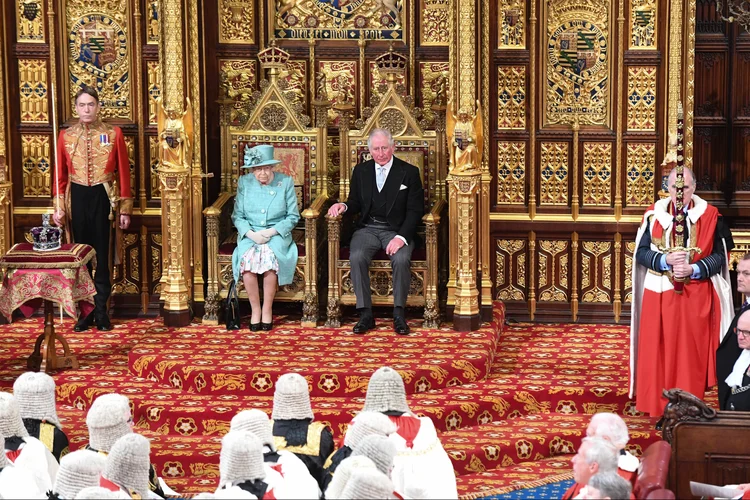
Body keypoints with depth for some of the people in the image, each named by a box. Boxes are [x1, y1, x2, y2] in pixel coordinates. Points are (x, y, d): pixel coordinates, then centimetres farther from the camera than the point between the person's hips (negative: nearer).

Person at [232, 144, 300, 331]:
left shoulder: (286, 183, 1)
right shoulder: (244, 183, 6)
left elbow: (293, 216, 2)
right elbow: (237, 216, 5)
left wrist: (271, 232, -12)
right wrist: (251, 234, -13)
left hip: (277, 234, -1)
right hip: (250, 235, 1)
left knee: (269, 259, -34)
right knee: (247, 259, -32)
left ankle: (267, 310, -19)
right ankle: (255, 310, -18)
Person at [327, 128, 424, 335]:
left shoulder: (409, 172, 2)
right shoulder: (361, 171, 12)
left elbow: (415, 210, -3)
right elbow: (355, 203, 18)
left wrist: (401, 237, -18)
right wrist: (343, 206, -7)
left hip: (396, 230, -2)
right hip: (368, 229, 2)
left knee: (401, 259, -33)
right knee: (357, 257, -29)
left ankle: (399, 314, -21)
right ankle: (365, 314, -23)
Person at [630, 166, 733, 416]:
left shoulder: (709, 216, 0)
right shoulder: (654, 214, 3)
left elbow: (718, 256, -2)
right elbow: (641, 253, 1)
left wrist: (693, 269, -17)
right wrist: (666, 260, -17)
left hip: (696, 296, -1)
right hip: (659, 295, 1)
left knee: (691, 353, 0)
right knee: (659, 352, 1)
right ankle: (660, 406, 7)